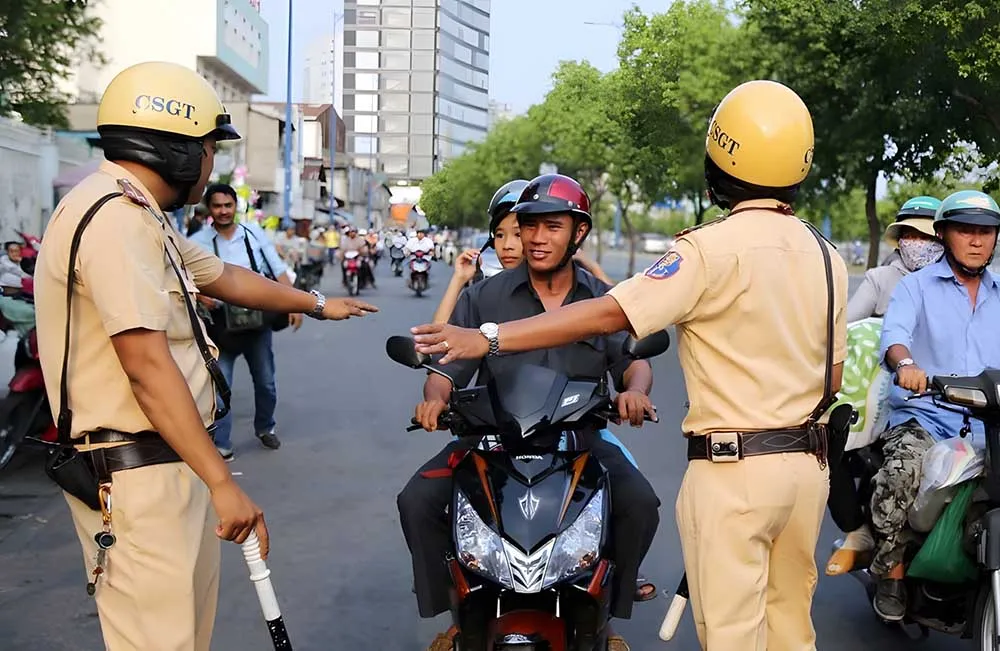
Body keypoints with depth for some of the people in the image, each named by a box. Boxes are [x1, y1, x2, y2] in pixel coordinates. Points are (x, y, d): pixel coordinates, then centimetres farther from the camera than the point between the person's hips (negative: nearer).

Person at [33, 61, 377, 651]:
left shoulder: (140, 217, 16)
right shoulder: (115, 217, -18)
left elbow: (225, 278, 30)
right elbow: (147, 364, -23)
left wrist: (317, 305, 42)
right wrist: (223, 482, -23)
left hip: (169, 464, 11)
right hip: (136, 472, -11)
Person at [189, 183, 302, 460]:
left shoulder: (254, 233, 1)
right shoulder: (198, 242, -6)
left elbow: (279, 270, 3)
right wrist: (200, 295, -27)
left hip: (258, 321, 3)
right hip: (222, 324, -2)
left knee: (266, 382, 16)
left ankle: (265, 428, 37)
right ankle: (221, 445, 4)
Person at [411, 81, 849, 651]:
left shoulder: (713, 249, -14)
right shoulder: (827, 256, 7)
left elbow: (607, 315, -20)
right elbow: (832, 379, 11)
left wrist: (489, 340, -19)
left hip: (733, 470, -7)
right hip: (809, 463, 7)